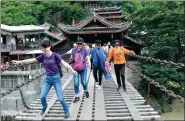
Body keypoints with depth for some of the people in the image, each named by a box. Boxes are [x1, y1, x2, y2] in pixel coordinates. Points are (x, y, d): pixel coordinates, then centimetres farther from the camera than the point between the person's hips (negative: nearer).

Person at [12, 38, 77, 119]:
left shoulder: (55, 55, -13)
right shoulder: (42, 56, 0)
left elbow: (64, 63, -22)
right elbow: (31, 60, 5)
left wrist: (72, 70, -37)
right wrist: (19, 62, 8)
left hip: (56, 78, -4)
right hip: (47, 79, 4)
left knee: (60, 97, -4)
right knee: (42, 97, 4)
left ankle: (66, 111, 18)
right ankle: (44, 108, 35)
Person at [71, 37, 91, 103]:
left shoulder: (84, 50, -1)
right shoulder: (74, 50, 3)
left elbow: (87, 57, -7)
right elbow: (72, 58, 13)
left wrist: (89, 63, -27)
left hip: (83, 69, -1)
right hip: (75, 69, 1)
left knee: (84, 82, 4)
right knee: (76, 83, -1)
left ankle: (86, 91, 37)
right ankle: (77, 96, 14)